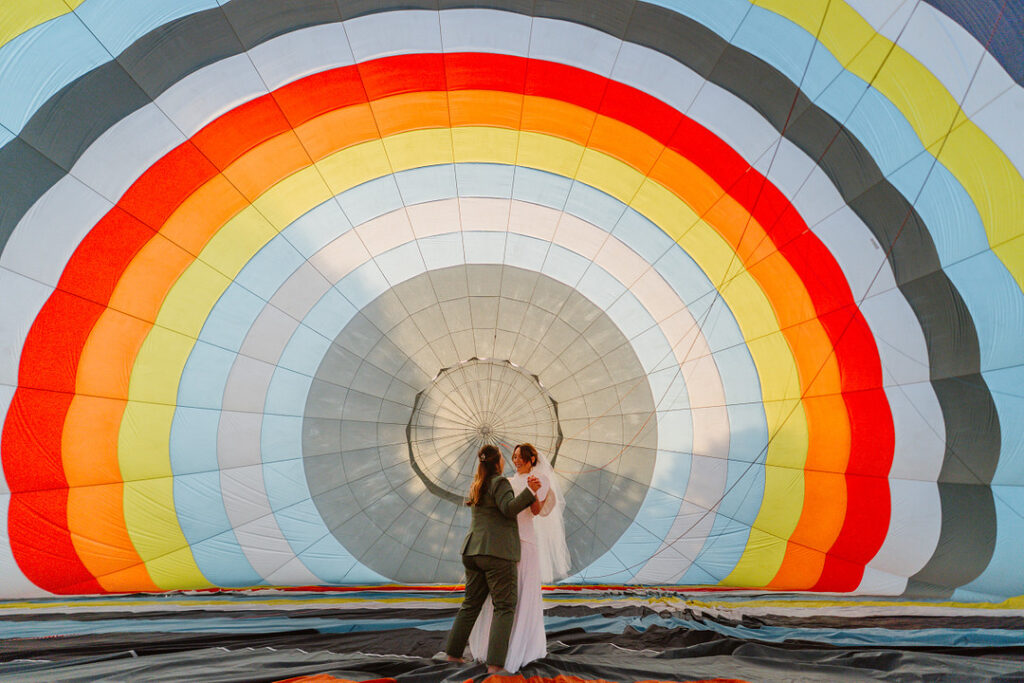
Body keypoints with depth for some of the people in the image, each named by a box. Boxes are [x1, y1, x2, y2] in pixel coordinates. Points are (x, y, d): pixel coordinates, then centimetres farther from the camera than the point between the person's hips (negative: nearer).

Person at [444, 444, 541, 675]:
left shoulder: (477, 485, 20)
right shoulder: (499, 482, -7)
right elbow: (509, 508, -19)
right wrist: (529, 491, -25)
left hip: (473, 551, 8)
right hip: (497, 552, -8)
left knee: (471, 604, 16)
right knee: (504, 607, -4)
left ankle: (453, 654, 21)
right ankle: (494, 664, -9)